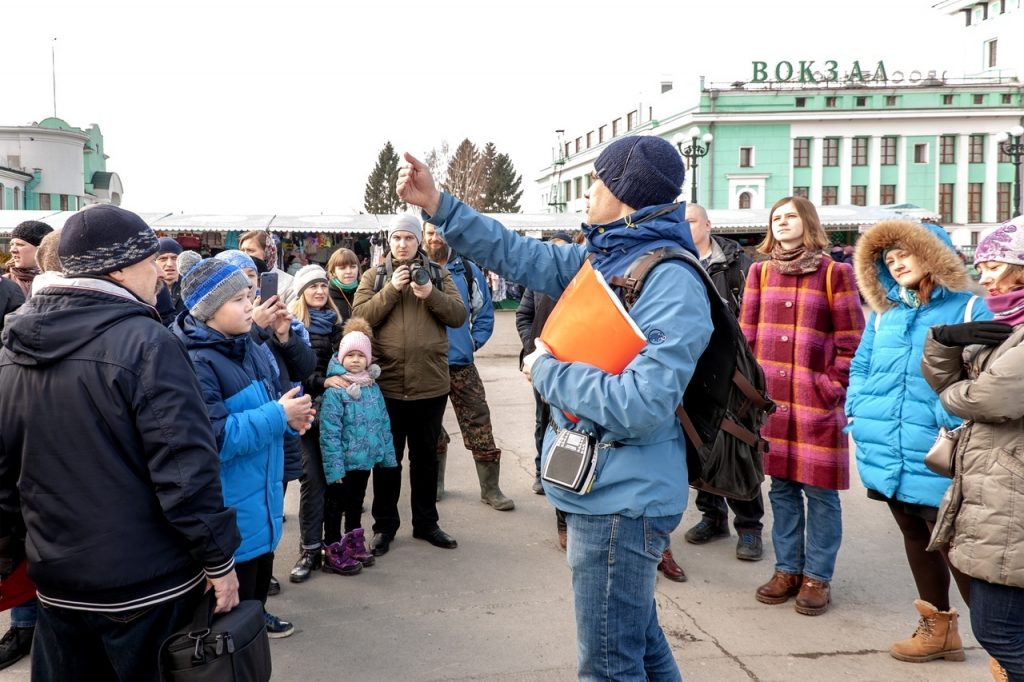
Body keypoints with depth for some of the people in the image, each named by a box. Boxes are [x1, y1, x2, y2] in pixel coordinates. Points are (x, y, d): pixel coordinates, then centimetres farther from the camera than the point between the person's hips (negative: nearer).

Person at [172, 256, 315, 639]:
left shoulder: (247, 346, 5)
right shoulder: (195, 362, -23)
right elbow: (214, 438, -29)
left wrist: (289, 416, -3)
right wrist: (278, 415, -24)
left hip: (263, 490, 9)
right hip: (230, 508, -9)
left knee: (261, 566, 27)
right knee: (235, 586, 2)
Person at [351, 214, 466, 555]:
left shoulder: (438, 274, 8)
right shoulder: (374, 276, 5)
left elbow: (458, 315, -1)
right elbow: (360, 316, -7)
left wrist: (431, 294, -17)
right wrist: (391, 289, -17)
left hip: (431, 383, 1)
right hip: (386, 383, -1)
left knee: (425, 457, 14)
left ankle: (426, 523, 28)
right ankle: (384, 526, 22)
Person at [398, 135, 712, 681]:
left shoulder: (670, 282, -21)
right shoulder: (601, 257, 6)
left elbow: (642, 406, -29)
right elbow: (522, 257, 14)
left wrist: (548, 371, -18)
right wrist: (437, 205, 11)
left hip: (622, 498, -9)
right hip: (607, 489, 9)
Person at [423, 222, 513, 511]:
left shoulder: (468, 270, 4)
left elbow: (484, 311, 10)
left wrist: (475, 341, -1)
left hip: (461, 362, 0)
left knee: (479, 426, 1)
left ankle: (490, 489, 11)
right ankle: (435, 483, 28)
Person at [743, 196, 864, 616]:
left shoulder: (834, 273, -2)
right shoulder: (760, 272, 9)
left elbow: (851, 340, -2)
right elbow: (746, 333, 11)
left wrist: (834, 385, -8)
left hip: (817, 401, -3)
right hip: (771, 398, 4)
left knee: (820, 492, 2)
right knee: (781, 487, 11)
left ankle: (817, 576, 16)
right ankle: (787, 569, 24)